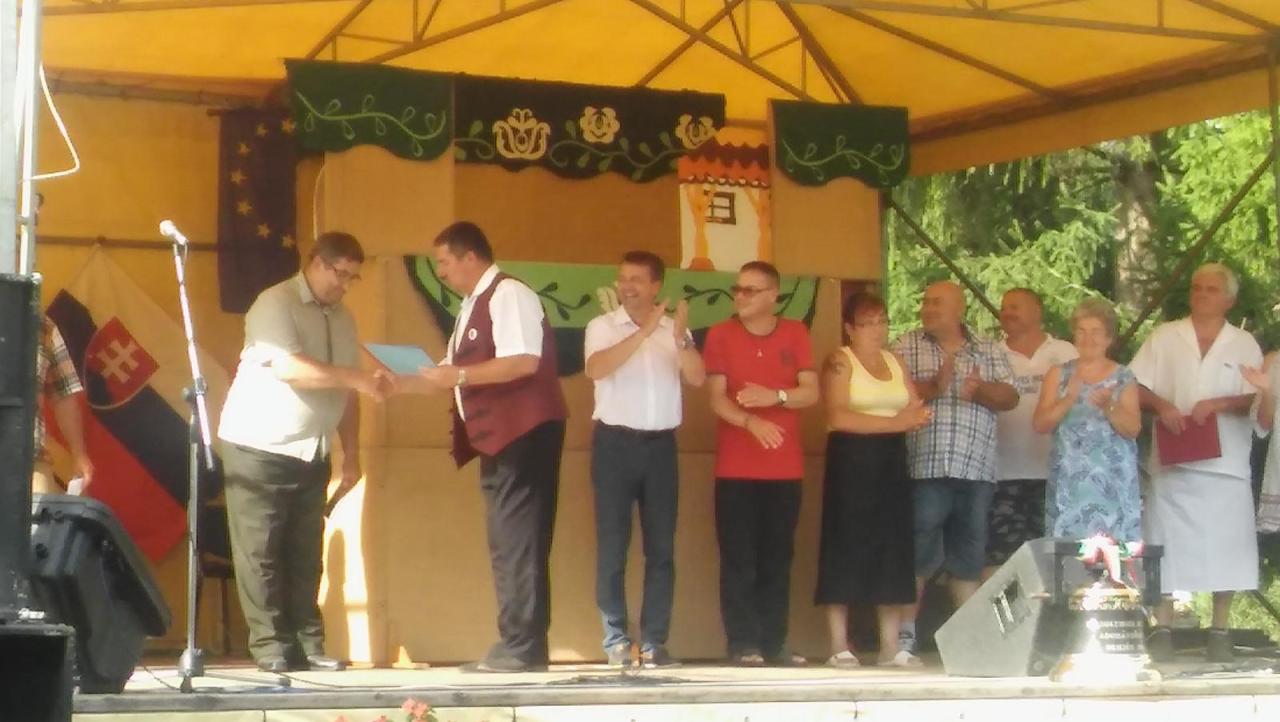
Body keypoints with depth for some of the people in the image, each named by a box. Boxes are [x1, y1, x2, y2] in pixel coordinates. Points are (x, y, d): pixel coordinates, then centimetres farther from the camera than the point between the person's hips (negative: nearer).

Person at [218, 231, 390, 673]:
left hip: (311, 452, 7)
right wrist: (356, 378, -28)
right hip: (259, 447, -7)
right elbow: (288, 367, -26)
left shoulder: (341, 318, 12)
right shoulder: (275, 305, -11)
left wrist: (352, 455, 9)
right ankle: (270, 646, 0)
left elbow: (346, 393, 14)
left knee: (305, 554, 6)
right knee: (260, 553, -4)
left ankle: (307, 644, 9)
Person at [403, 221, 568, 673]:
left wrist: (459, 374, -21)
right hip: (498, 438, 10)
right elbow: (451, 377, 21)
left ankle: (522, 649, -10)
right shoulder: (472, 307, 19)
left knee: (519, 543, -10)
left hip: (525, 434, -10)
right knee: (507, 544, 10)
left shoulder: (508, 295, -11)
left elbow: (524, 361, -23)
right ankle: (517, 647, 13)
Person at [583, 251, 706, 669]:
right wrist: (644, 332, -25)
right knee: (612, 546, -2)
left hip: (660, 445, 3)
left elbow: (697, 378, -4)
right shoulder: (603, 326, 0)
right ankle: (616, 642, 3)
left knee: (661, 547, 3)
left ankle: (654, 642, 7)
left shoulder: (674, 330, 8)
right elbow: (596, 369, -19)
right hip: (616, 443, -3)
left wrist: (680, 337, -22)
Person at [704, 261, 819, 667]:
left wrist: (774, 396, -18)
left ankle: (774, 643, 10)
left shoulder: (795, 334, 6)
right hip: (735, 469, -2)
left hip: (785, 468, 2)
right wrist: (752, 422, -25)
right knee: (739, 559, -4)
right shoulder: (721, 335, 1)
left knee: (777, 558, 6)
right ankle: (743, 645, -2)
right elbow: (717, 398, -7)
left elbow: (811, 392, 1)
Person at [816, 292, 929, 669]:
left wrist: (915, 417, -12)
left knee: (892, 551, 4)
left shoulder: (895, 362, 17)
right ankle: (839, 646, -3)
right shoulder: (840, 361, -3)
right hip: (852, 461, -6)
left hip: (891, 462, 6)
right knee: (846, 551, -6)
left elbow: (916, 413, 12)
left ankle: (890, 646, 6)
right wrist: (892, 422, -15)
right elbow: (839, 417, -16)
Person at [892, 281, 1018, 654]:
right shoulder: (907, 346, 7)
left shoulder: (990, 352, 14)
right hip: (925, 468, -3)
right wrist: (932, 387, -20)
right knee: (918, 554, -3)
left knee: (968, 556, 8)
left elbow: (1009, 398, 6)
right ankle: (905, 634, 5)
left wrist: (981, 390, -14)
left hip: (975, 469, 3)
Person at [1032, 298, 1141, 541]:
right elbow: (1040, 424, 2)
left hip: (1112, 480, -1)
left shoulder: (1124, 378, 6)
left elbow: (1133, 429, -1)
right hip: (1069, 480, 1)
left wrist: (1108, 407, -19)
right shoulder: (1058, 374, 9)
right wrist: (1068, 400, -13)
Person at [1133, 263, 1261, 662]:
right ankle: (1162, 630, 5)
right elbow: (1135, 386, 3)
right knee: (1167, 547, 0)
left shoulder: (1244, 344, 7)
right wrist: (1162, 406, -15)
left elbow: (1256, 398, 0)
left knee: (1225, 549, 1)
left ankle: (1219, 632, 10)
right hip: (1174, 462, 0)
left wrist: (1217, 404, -16)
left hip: (1226, 463, 0)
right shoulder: (1164, 337, 7)